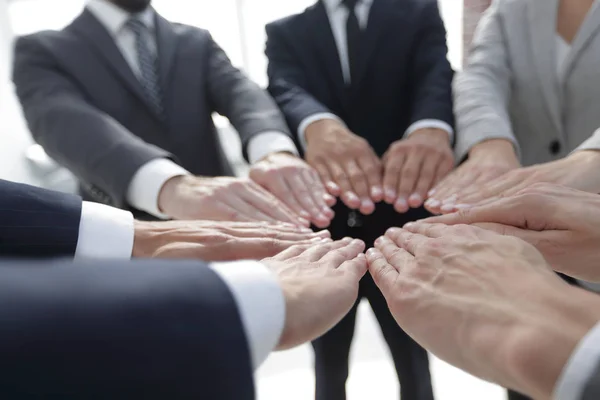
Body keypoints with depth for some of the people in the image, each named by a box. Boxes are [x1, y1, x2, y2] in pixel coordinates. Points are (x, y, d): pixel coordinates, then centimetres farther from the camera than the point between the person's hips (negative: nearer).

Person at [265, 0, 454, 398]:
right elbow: (285, 90, -13)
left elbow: (436, 75, -12)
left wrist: (432, 127, -36)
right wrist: (318, 125, -37)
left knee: (414, 365, 15)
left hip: (403, 227, 0)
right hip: (322, 229, 1)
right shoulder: (285, 33, 8)